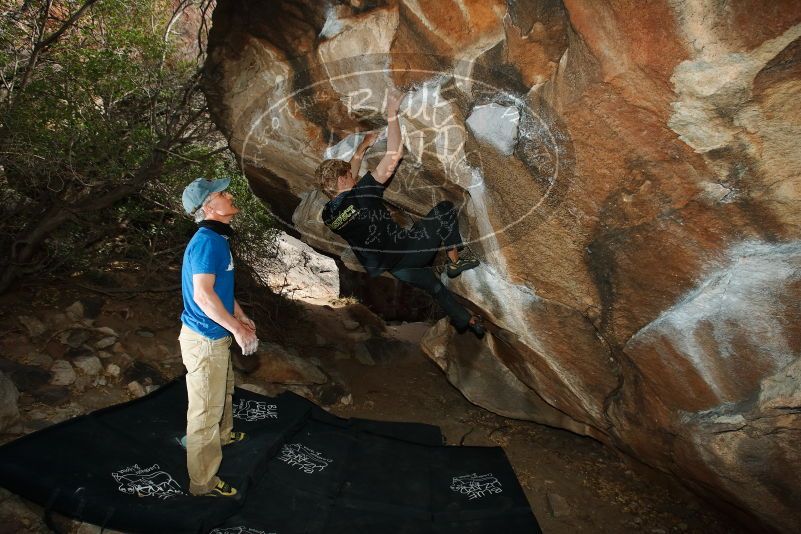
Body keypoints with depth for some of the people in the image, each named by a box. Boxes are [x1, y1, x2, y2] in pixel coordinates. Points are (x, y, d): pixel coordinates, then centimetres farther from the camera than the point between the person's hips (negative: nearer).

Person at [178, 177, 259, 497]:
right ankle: (203, 482, 18)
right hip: (205, 340, -10)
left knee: (224, 390, 30)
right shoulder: (206, 242, -24)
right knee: (206, 410, 3)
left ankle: (223, 435, 56)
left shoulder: (216, 238, 7)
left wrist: (240, 316, 21)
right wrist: (237, 329, -27)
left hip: (216, 336, 10)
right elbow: (203, 294, -31)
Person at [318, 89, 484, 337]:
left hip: (386, 268, 7)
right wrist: (392, 114, -8)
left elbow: (347, 180, 22)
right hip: (403, 251, -7)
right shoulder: (363, 192, -20)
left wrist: (361, 149, 23)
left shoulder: (328, 214, 1)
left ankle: (464, 319, 41)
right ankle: (456, 259, 16)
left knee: (433, 284, 30)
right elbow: (395, 154, -17)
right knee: (445, 209, 9)